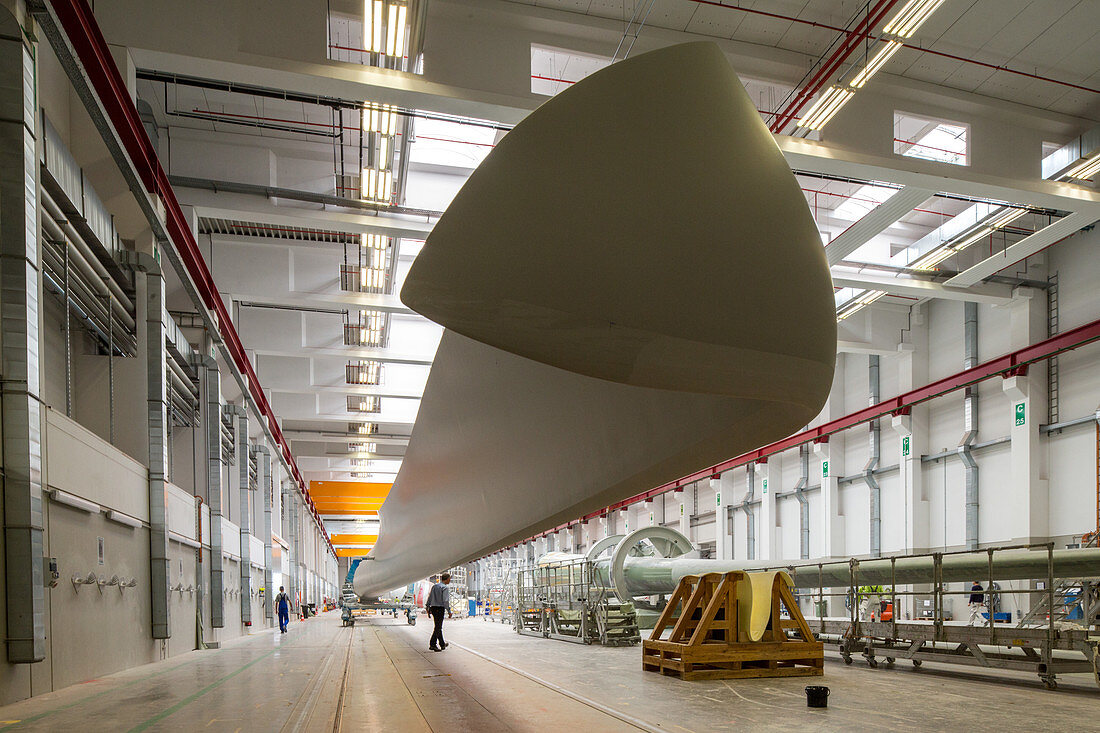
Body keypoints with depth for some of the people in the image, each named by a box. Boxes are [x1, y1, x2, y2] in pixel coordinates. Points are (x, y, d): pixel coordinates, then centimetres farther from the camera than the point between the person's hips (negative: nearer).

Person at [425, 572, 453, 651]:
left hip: (433, 608, 8)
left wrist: (427, 607, 20)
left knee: (438, 626, 17)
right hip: (440, 608, -8)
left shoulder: (434, 586, 12)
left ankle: (442, 644, 27)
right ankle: (432, 644, -4)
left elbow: (429, 598, 15)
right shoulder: (445, 587, -10)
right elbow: (446, 600, -16)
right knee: (438, 627, -2)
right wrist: (449, 611, -12)